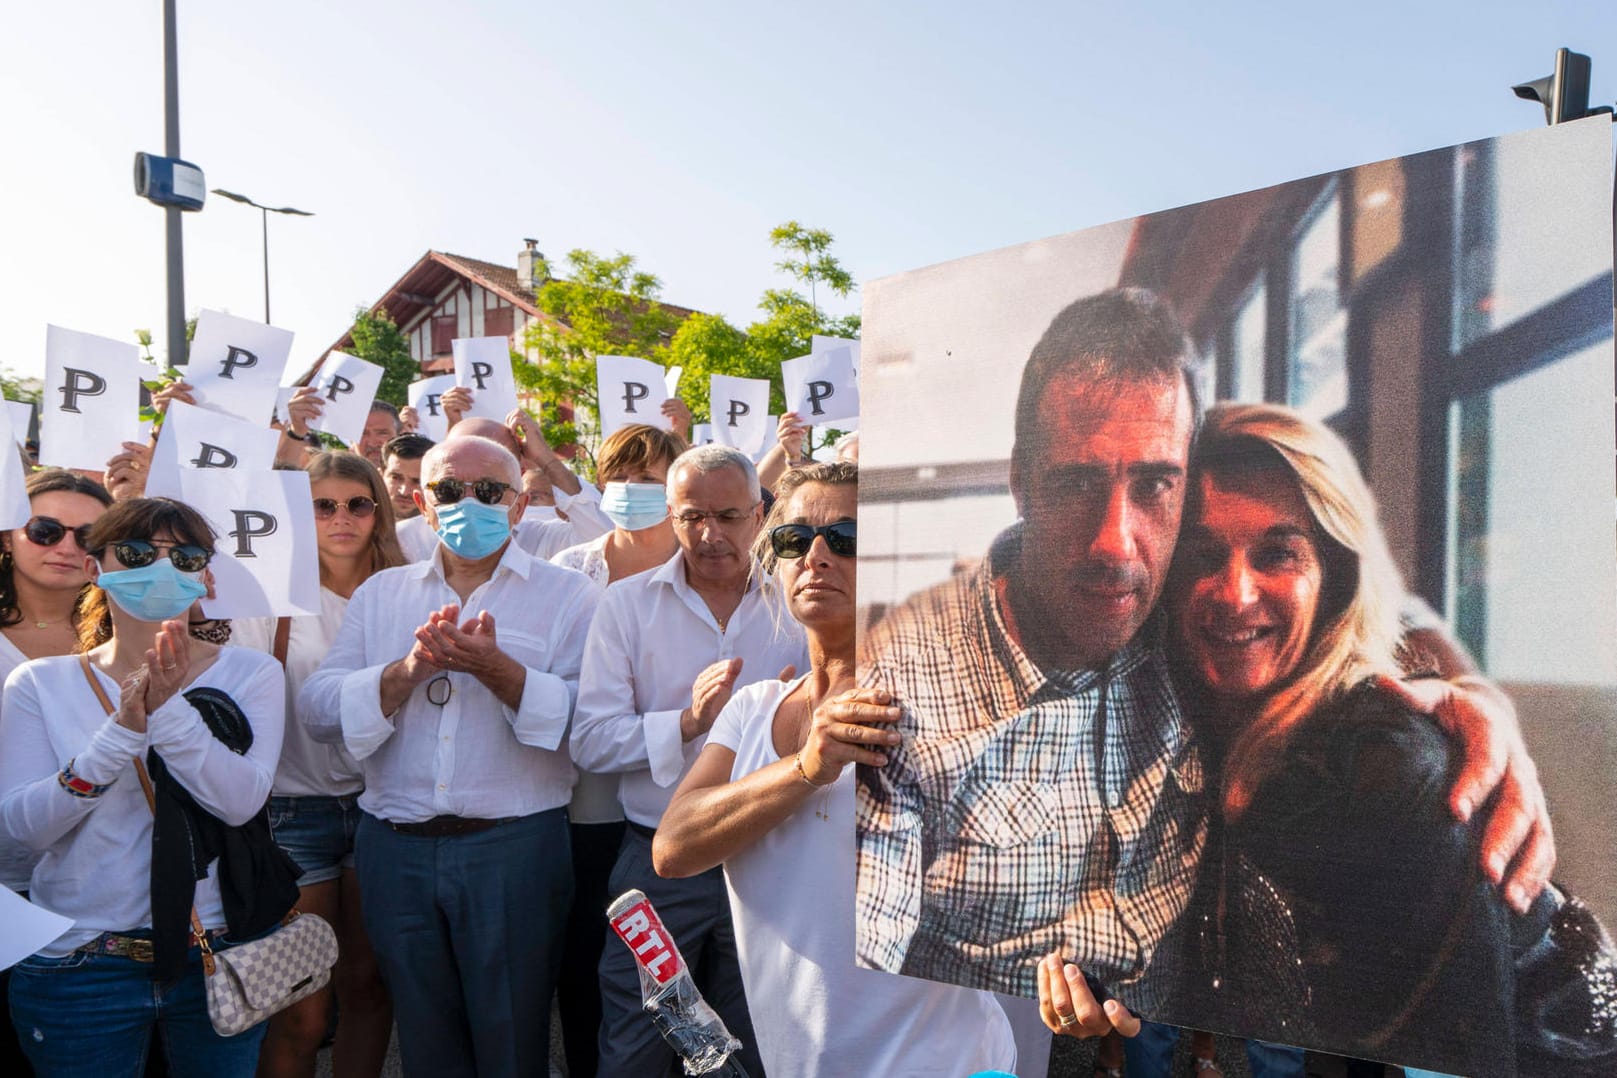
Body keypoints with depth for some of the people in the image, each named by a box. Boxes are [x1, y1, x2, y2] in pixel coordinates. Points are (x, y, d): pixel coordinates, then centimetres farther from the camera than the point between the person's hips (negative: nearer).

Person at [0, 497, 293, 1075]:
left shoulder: (250, 674, -3)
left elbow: (241, 799, -15)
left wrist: (169, 709, -26)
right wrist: (123, 730, -24)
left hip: (219, 955, 1)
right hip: (77, 965, 0)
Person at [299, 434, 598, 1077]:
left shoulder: (565, 596, 1)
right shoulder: (380, 594, 12)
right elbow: (318, 710, 0)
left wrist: (495, 668, -22)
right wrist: (411, 667, -14)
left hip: (515, 849, -3)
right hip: (396, 849, 3)